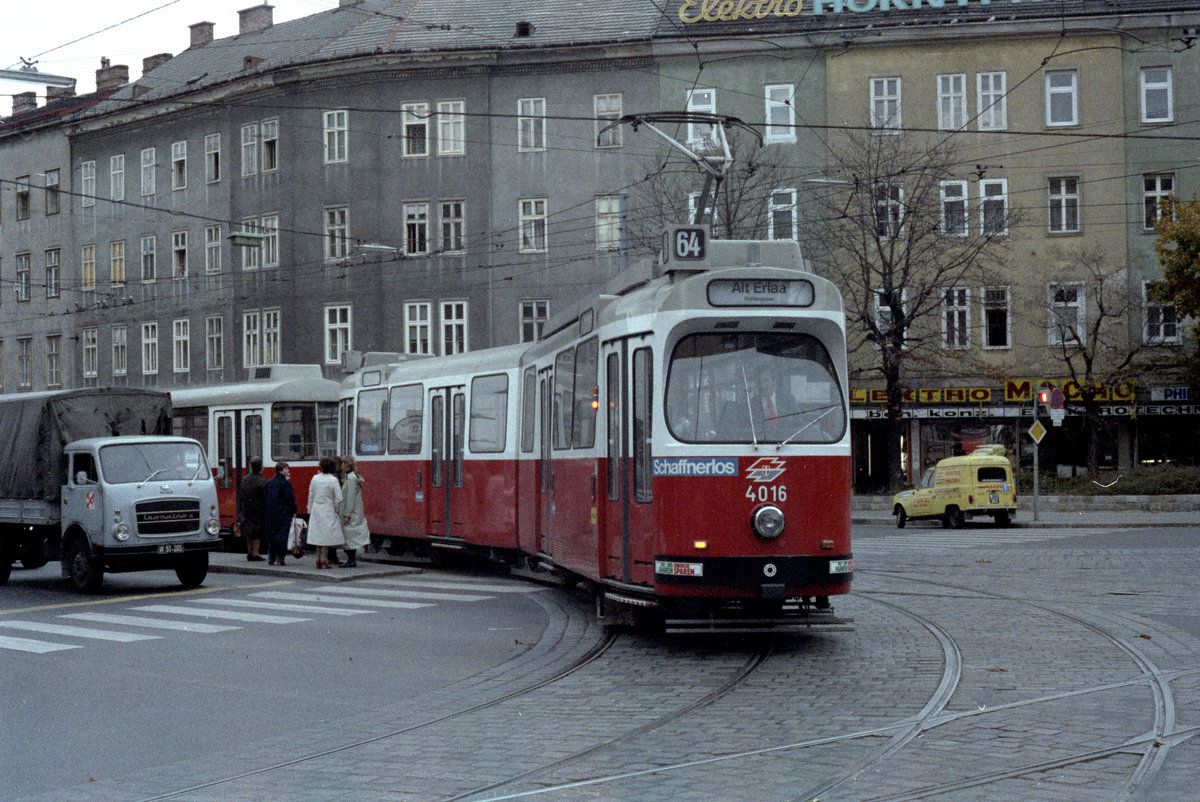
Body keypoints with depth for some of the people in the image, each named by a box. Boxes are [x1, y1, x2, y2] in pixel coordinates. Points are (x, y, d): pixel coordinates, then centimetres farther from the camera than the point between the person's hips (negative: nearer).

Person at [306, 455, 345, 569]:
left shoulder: (315, 478, 2)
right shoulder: (333, 480, -11)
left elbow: (311, 496, 8)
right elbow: (339, 498, -13)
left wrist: (310, 511, 16)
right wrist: (336, 510, 3)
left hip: (316, 510, 4)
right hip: (328, 511, -4)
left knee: (318, 534, 11)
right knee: (327, 534, 2)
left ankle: (318, 560, 12)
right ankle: (324, 559, 1)